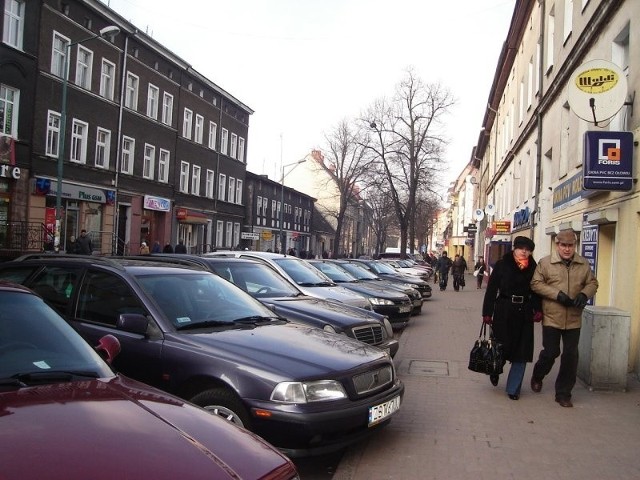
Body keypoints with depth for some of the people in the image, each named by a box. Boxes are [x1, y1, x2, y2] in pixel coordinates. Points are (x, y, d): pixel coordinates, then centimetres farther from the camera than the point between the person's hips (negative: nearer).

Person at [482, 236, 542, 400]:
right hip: (504, 310, -3)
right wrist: (487, 313, -7)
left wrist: (538, 309, -4)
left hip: (524, 312, 3)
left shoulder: (533, 268, 6)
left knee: (521, 351, 3)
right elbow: (491, 289, -3)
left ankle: (513, 388, 15)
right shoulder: (502, 265, -2)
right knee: (501, 345, 2)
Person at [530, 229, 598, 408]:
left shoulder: (584, 264, 5)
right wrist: (557, 294, -17)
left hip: (574, 319, 3)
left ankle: (563, 393, 19)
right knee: (550, 352, 5)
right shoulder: (545, 262, -4)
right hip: (552, 318, -3)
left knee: (571, 356, 5)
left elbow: (592, 283, 11)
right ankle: (537, 377, 36)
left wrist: (584, 294, -11)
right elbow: (536, 284, -6)